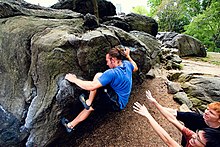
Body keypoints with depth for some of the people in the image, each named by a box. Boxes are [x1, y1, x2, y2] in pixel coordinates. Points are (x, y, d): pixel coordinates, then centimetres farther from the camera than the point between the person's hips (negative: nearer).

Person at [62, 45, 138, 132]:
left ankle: (88, 103, -5)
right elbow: (135, 68, 21)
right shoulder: (127, 64, -4)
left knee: (98, 75, -19)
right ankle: (71, 125, 29)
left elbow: (91, 87, -30)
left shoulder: (112, 73, -28)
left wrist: (74, 80, -19)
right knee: (90, 107, 17)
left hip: (117, 104, -10)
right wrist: (128, 56, 24)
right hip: (121, 102, 10)